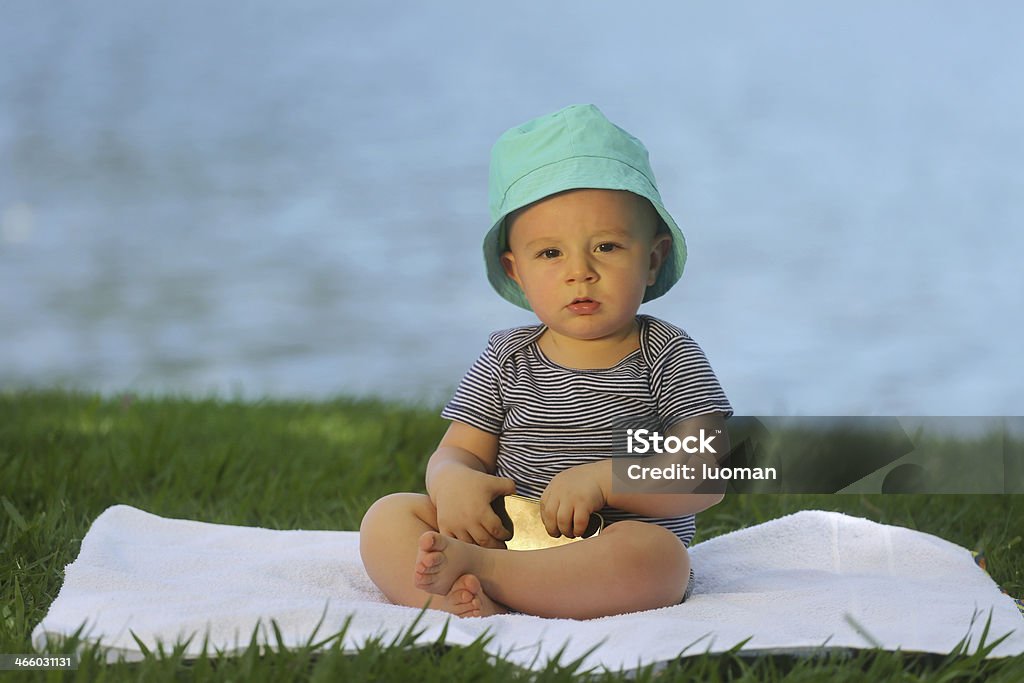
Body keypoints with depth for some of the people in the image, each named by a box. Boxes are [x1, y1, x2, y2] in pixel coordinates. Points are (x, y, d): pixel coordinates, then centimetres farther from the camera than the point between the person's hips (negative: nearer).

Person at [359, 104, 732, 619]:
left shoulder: (669, 356, 0)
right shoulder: (506, 360, 10)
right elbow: (458, 451, 8)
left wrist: (601, 479, -23)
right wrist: (452, 481, -18)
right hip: (506, 534, 3)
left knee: (653, 553, -37)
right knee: (387, 519, -14)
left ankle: (474, 567, -38)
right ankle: (474, 606, -40)